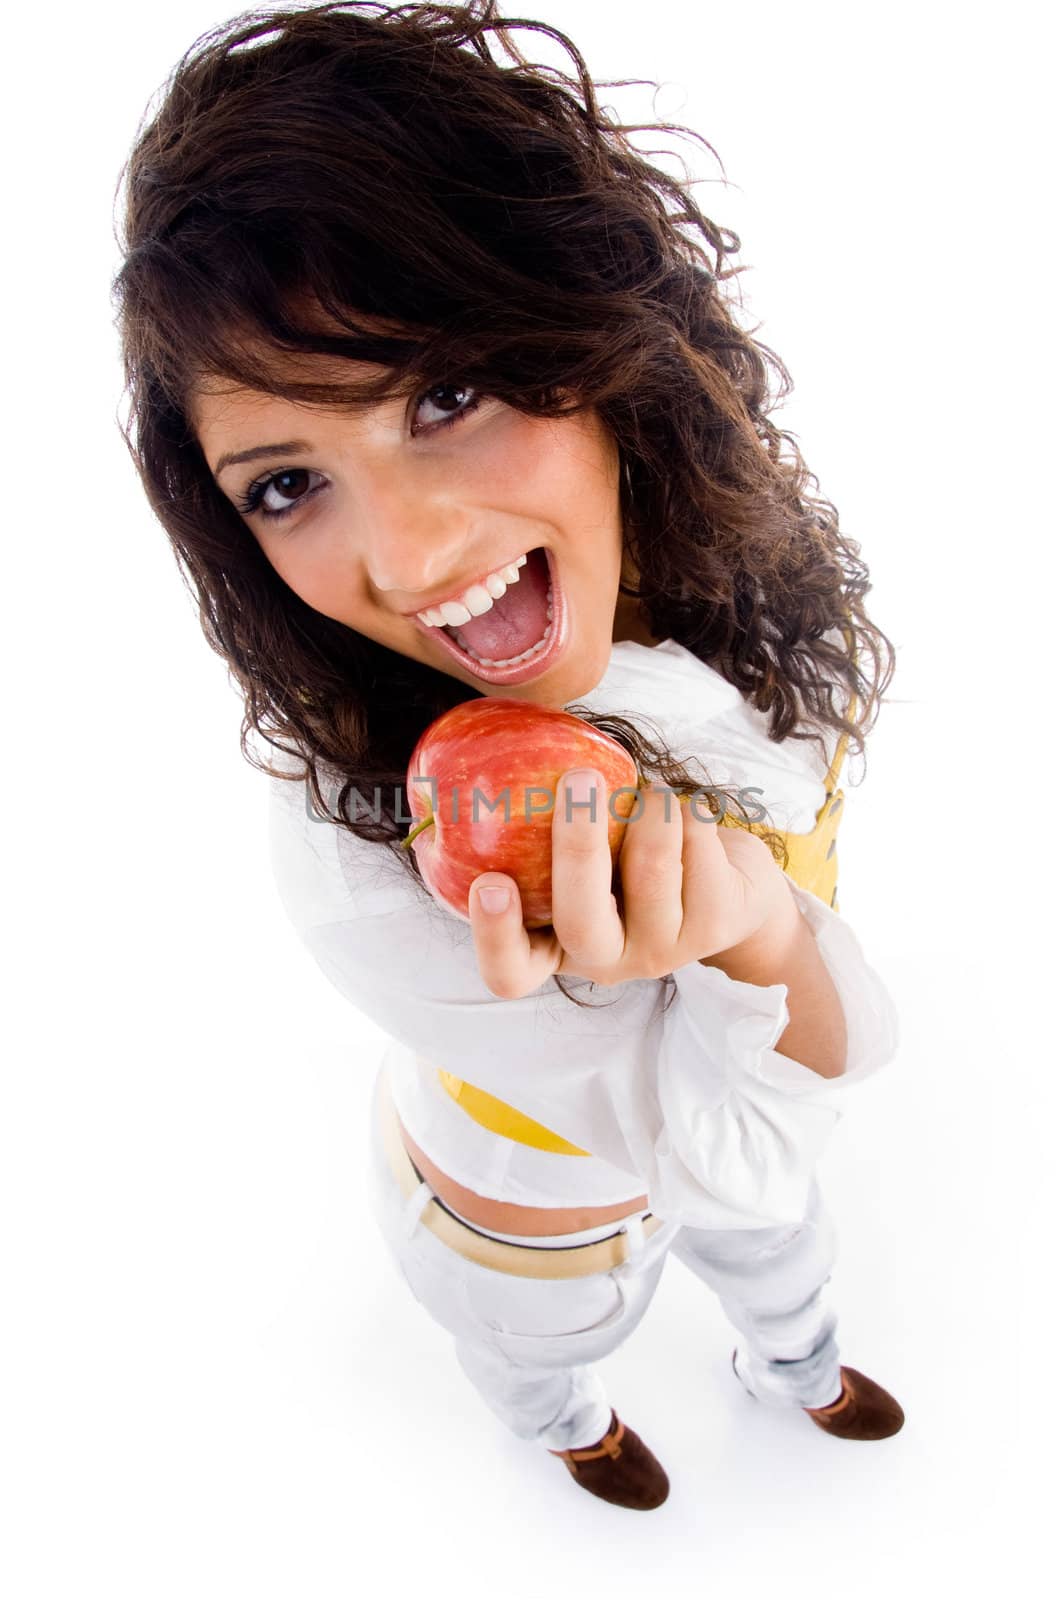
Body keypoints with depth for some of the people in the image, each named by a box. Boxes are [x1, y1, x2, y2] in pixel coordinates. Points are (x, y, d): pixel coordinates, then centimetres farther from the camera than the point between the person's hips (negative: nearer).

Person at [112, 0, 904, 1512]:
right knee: (543, 1353, 34)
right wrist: (754, 938, -52)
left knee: (777, 1249, 38)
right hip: (538, 1214, -4)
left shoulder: (715, 531, -27)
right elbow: (721, 1153, -35)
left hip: (745, 1115, 4)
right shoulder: (361, 856, -46)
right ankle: (568, 1428, 75)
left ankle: (793, 1371, 77)